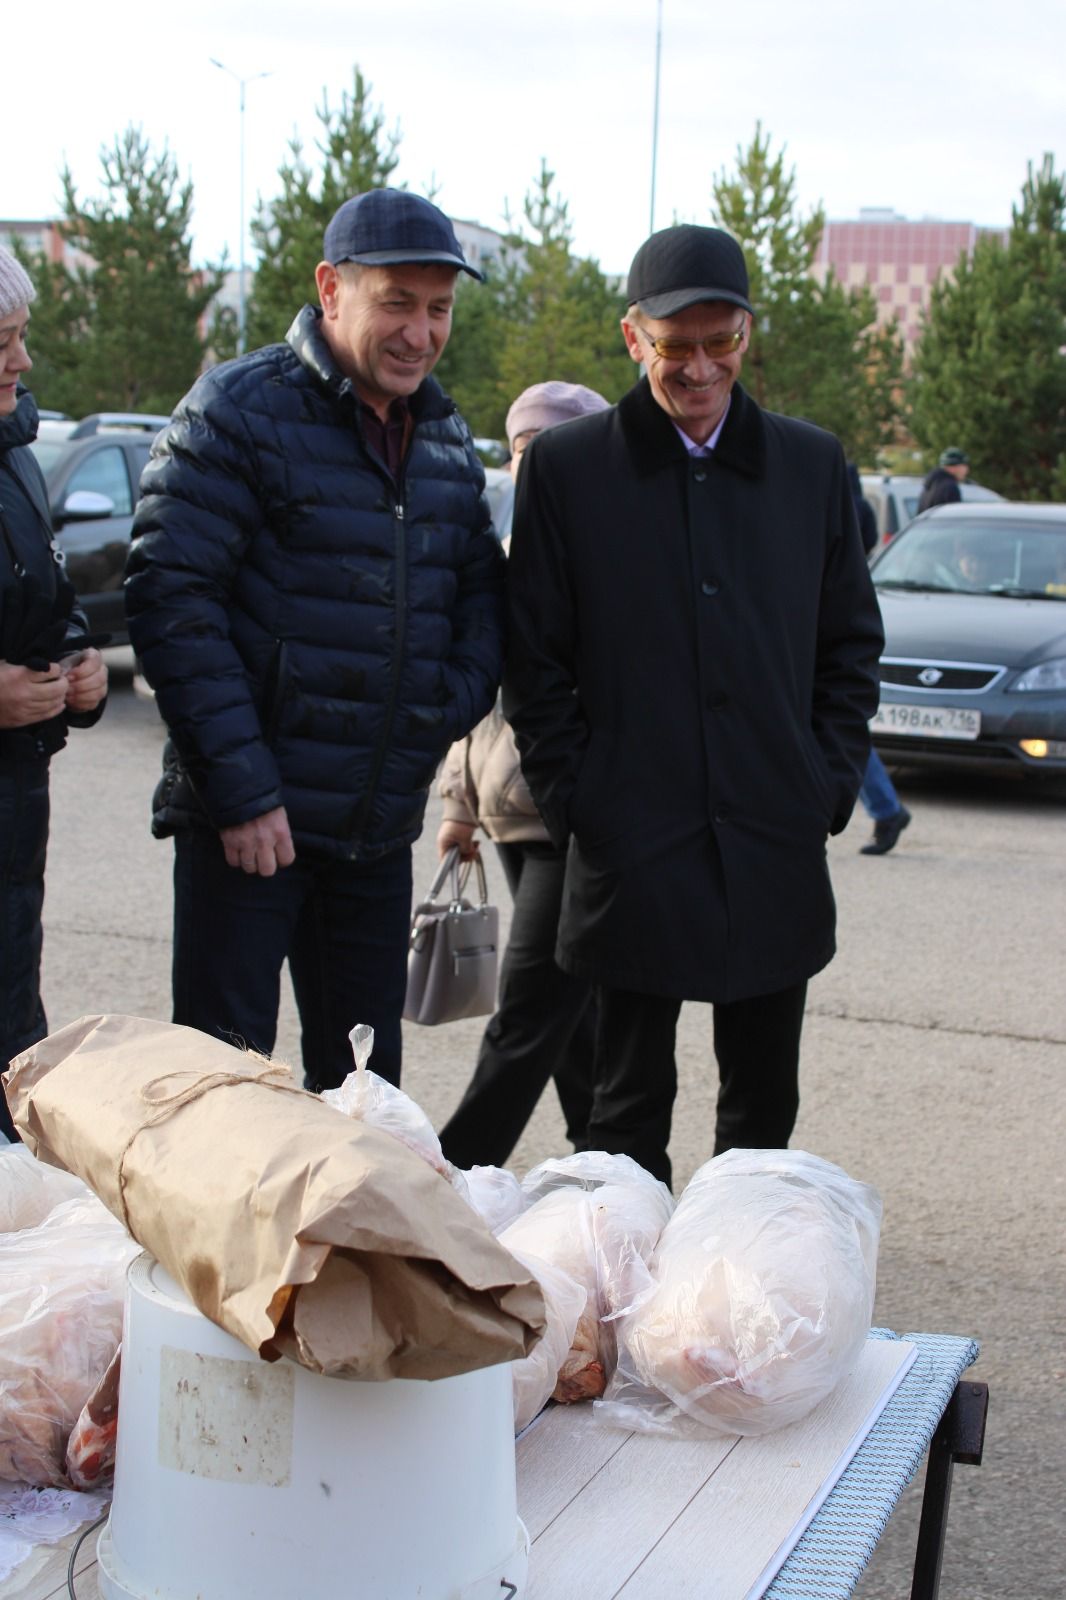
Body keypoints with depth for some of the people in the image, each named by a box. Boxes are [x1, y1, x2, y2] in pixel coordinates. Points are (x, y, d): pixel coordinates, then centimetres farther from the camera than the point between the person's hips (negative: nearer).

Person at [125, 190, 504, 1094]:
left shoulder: (449, 439, 12)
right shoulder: (238, 410, -9)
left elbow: (481, 590, 21)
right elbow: (172, 599, -15)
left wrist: (453, 709, 0)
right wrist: (242, 790, -18)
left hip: (382, 830, 6)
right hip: (246, 818, -6)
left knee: (365, 1087, 13)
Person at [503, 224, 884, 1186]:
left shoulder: (813, 464, 8)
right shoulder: (566, 467, 0)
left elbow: (853, 642, 12)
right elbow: (534, 661, 2)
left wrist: (831, 784, 3)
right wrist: (573, 801, -5)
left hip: (778, 851, 3)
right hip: (633, 846, -2)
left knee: (764, 1107, 13)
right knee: (630, 1107, 7)